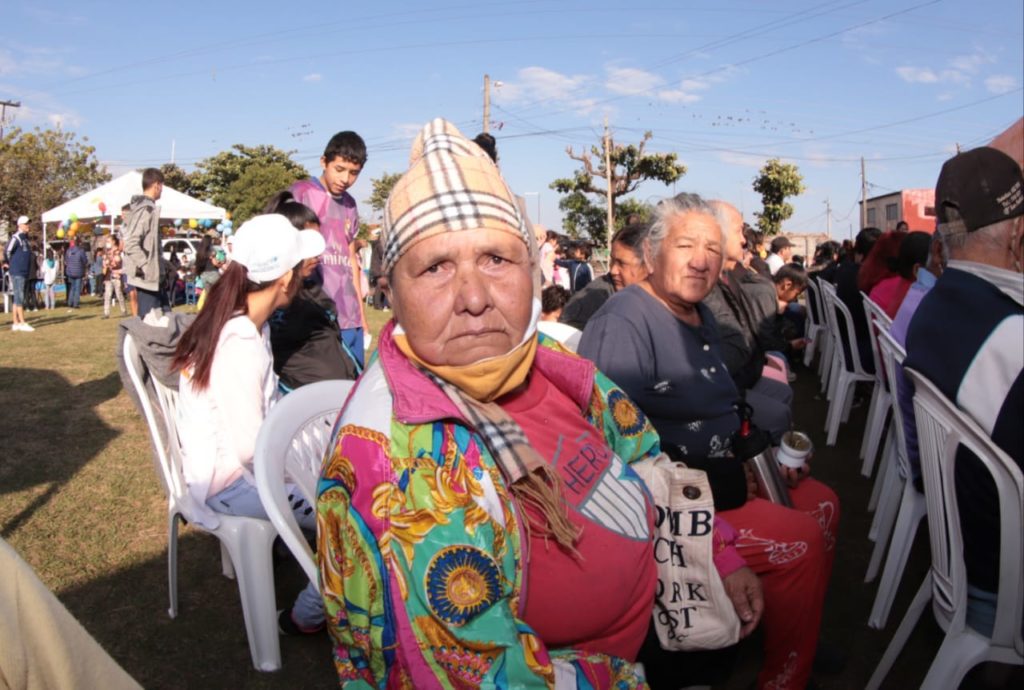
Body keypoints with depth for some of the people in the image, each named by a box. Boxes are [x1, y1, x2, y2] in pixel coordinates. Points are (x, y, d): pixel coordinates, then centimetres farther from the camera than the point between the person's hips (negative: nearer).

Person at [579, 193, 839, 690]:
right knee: (801, 541, -14)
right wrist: (718, 483, -24)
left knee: (821, 504, 12)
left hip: (716, 475, 10)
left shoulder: (701, 316, 11)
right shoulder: (622, 324, -22)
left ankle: (801, 640, 30)